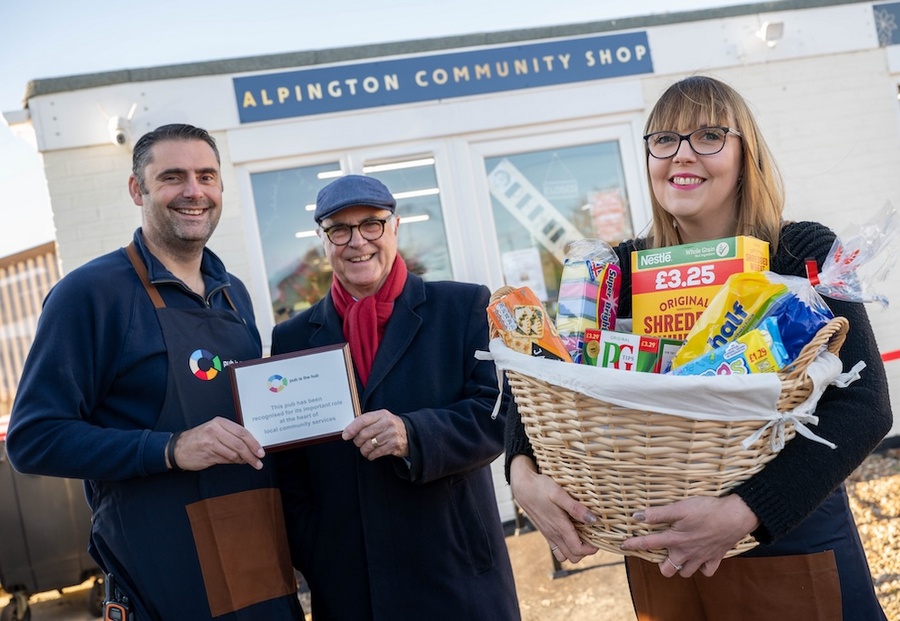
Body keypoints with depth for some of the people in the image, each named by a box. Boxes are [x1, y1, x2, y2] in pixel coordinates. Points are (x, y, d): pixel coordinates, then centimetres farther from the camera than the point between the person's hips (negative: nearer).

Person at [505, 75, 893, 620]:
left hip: (792, 544, -3)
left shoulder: (804, 253, -8)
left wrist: (743, 513, -29)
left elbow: (864, 406, -18)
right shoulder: (625, 269, 0)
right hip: (662, 558, 3)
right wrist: (524, 473, -22)